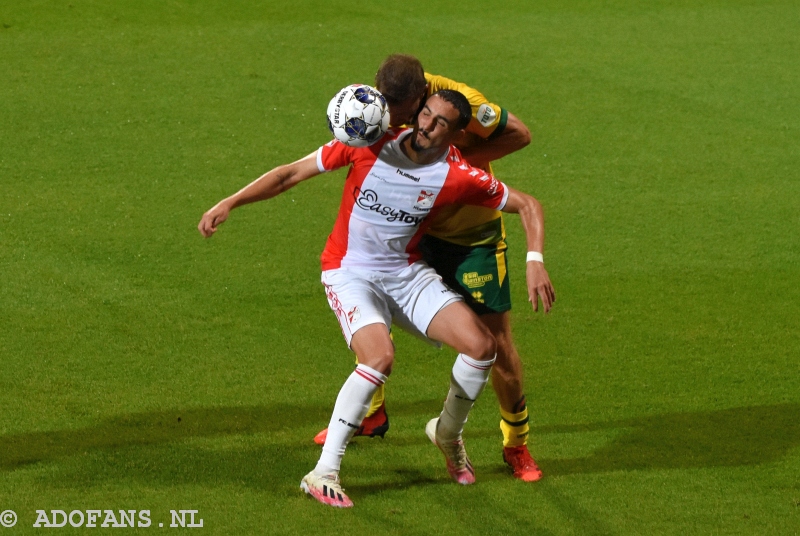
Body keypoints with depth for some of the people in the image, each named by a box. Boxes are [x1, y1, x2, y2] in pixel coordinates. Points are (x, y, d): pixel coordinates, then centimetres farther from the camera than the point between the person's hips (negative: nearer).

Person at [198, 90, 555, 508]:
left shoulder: (457, 177, -12)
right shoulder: (370, 143, -16)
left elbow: (527, 206, -1)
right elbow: (291, 174, -9)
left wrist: (535, 261, -16)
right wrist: (229, 203, -16)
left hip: (407, 273, 3)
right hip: (350, 274, -3)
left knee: (481, 345, -12)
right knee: (380, 357, -30)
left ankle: (448, 433, 19)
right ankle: (323, 473, -22)